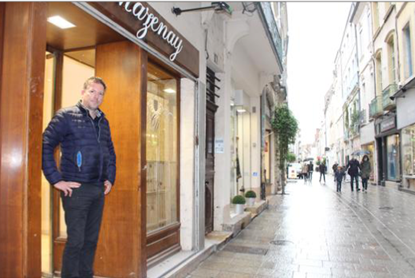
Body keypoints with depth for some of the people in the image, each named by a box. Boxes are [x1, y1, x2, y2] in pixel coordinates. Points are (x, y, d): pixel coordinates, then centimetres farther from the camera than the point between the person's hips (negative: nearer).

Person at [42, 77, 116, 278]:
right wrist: (56, 179, -14)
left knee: (91, 240, 14)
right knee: (76, 241, 0)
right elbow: (45, 146, -12)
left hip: (98, 190, 6)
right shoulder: (66, 115, -5)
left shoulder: (103, 121, 14)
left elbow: (110, 152, 23)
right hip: (76, 189, -6)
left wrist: (110, 178, 13)